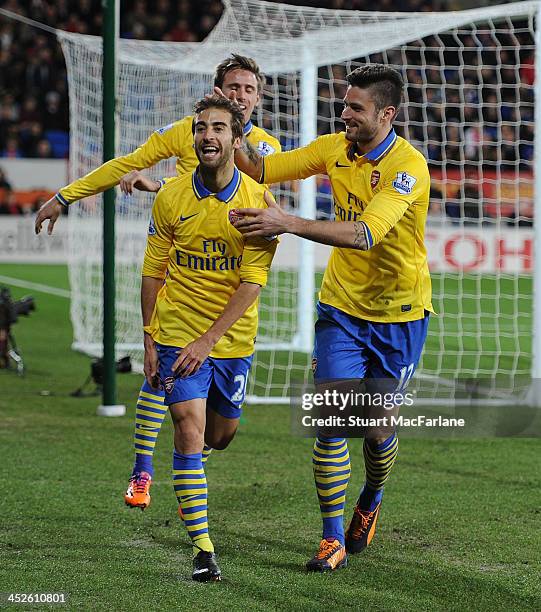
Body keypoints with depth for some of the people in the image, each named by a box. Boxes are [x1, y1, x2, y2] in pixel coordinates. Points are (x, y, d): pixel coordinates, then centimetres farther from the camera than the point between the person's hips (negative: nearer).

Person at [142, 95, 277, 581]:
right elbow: (153, 272, 4)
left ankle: (194, 463, 53)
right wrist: (149, 341, 1)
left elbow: (253, 283, -12)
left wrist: (208, 340, -19)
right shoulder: (171, 198, -5)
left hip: (233, 338, 1)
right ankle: (202, 546, -13)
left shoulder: (258, 201, -9)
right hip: (178, 333, -1)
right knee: (189, 427, -14)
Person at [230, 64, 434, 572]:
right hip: (341, 307, 4)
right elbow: (263, 169, 5)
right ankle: (333, 538, 0)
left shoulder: (408, 166, -22)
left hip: (399, 316, -3)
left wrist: (288, 223, -43)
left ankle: (369, 503, 39)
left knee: (377, 427, 7)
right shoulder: (336, 149, -3)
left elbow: (366, 233, -35)